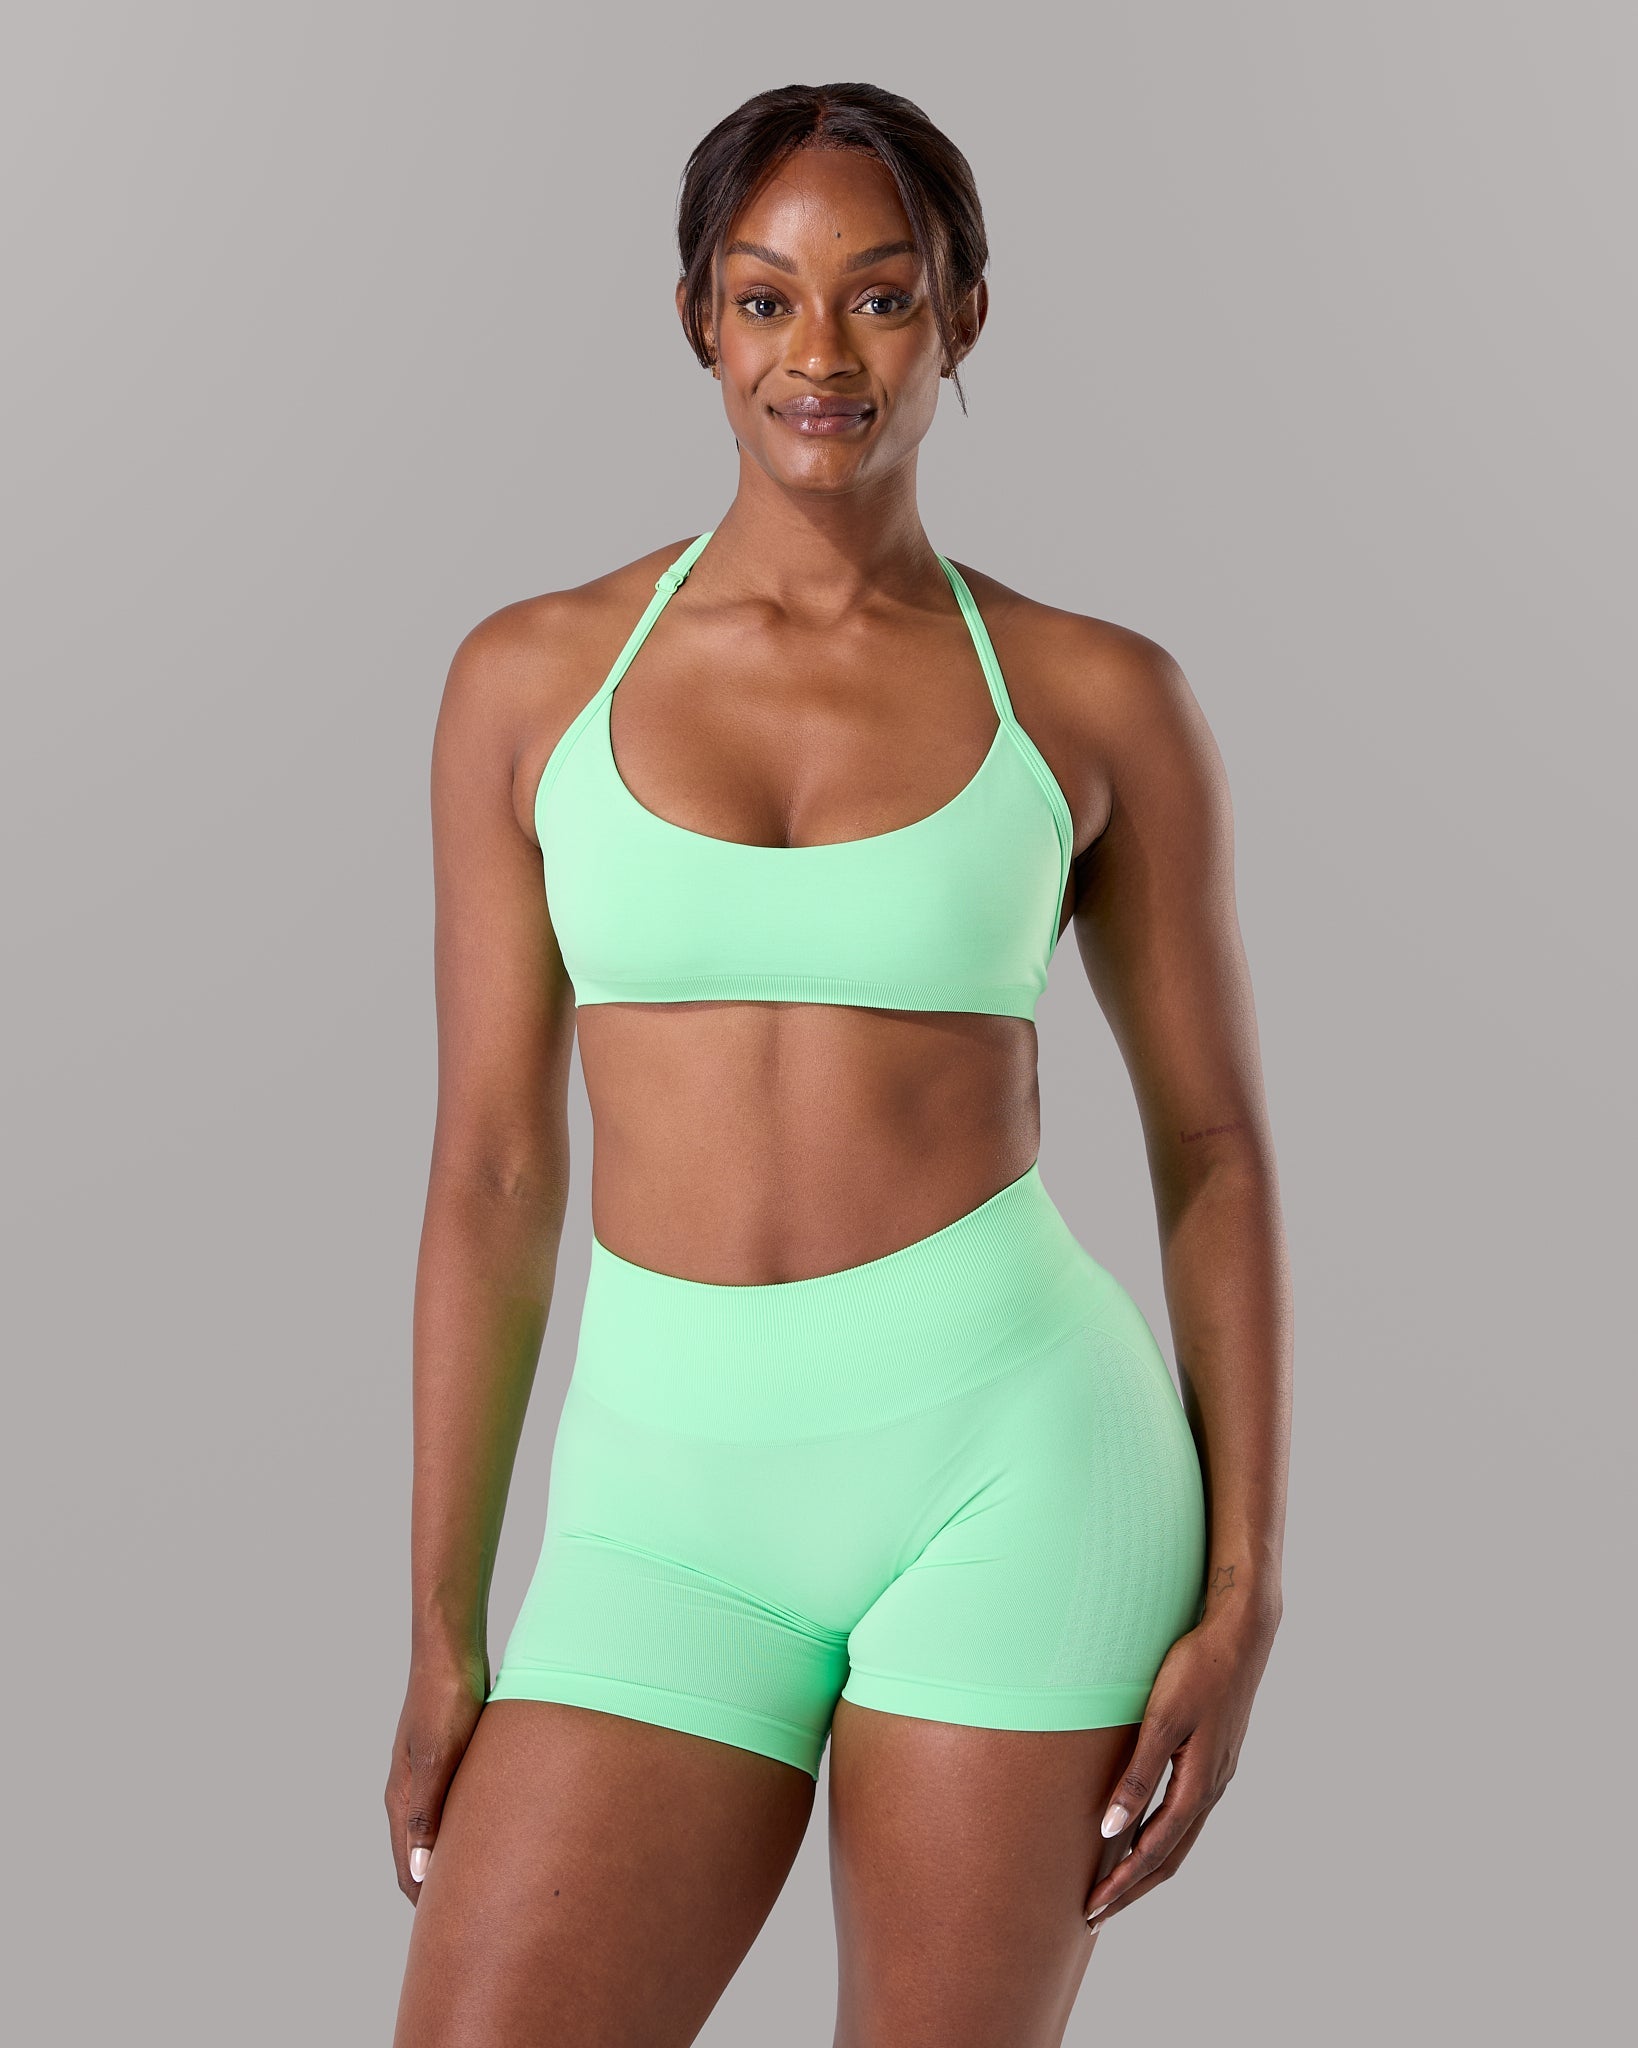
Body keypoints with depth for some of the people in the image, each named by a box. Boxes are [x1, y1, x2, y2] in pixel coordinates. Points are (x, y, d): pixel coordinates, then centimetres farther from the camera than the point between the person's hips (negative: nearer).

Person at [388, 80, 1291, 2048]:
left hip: (1010, 1461, -1)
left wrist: (1243, 1592, -1)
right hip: (672, 1499, 2)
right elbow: (492, 1173, 5)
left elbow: (1214, 1147, 6)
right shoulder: (535, 677, 5)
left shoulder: (1100, 700, 2)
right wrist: (443, 1643, 3)